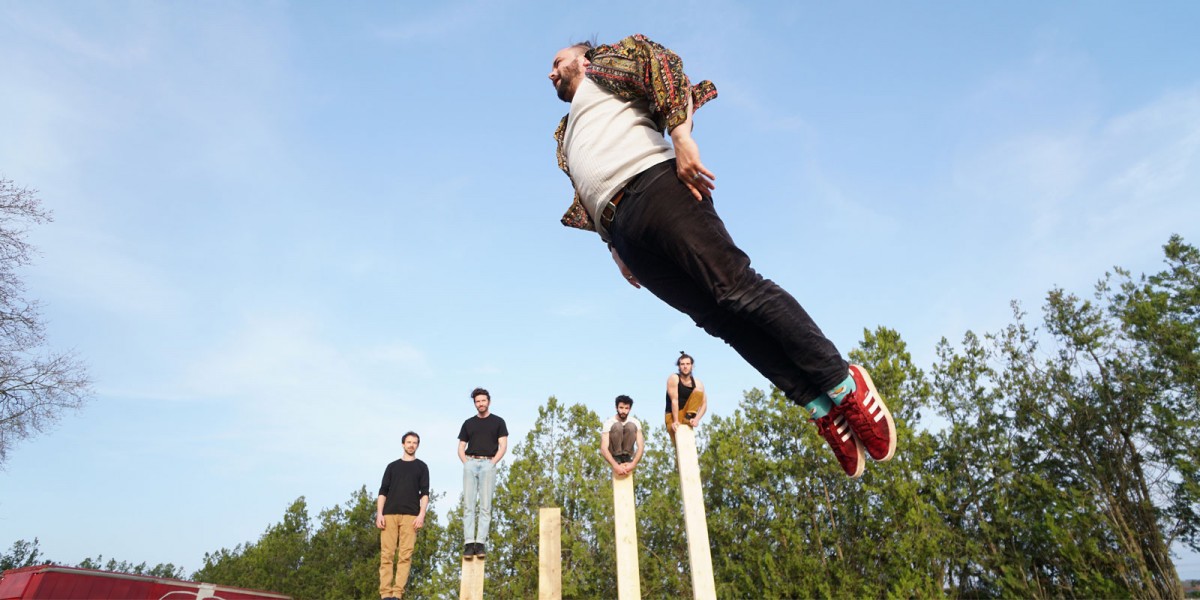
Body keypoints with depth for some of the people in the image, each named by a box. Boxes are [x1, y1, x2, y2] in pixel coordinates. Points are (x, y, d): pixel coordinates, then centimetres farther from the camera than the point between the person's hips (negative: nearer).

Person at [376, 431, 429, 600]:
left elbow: (424, 493, 5)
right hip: (389, 514, 2)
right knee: (386, 554, -4)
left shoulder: (421, 467, 13)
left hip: (410, 516, -1)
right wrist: (379, 513, -1)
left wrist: (421, 514, -8)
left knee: (405, 555, -8)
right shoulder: (392, 466, 17)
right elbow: (383, 491, 12)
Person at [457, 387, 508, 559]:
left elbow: (503, 446, 4)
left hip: (488, 464, -2)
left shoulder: (498, 421, 11)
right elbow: (461, 447, 16)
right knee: (468, 505, -6)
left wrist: (492, 463, -8)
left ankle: (480, 543, -8)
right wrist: (466, 463, 0)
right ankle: (468, 543, -8)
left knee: (485, 506, -7)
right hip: (470, 463, 2)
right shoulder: (468, 423, 18)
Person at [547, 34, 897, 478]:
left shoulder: (604, 62, 23)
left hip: (653, 186, -5)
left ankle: (842, 384, -11)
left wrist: (681, 138, -14)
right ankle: (822, 408, -13)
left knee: (736, 288, -19)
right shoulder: (565, 136, 41)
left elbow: (664, 64, 3)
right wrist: (613, 247, 18)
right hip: (622, 228, 5)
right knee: (719, 316, -10)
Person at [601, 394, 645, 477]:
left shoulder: (635, 422, -13)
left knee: (631, 426, -25)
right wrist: (615, 466, -44)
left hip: (627, 452, 2)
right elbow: (603, 449, -30)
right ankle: (617, 459, -21)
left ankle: (625, 457, -15)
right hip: (612, 454, -2)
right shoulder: (609, 423, -21)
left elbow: (640, 446, -21)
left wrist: (633, 464, -37)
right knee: (617, 426, -30)